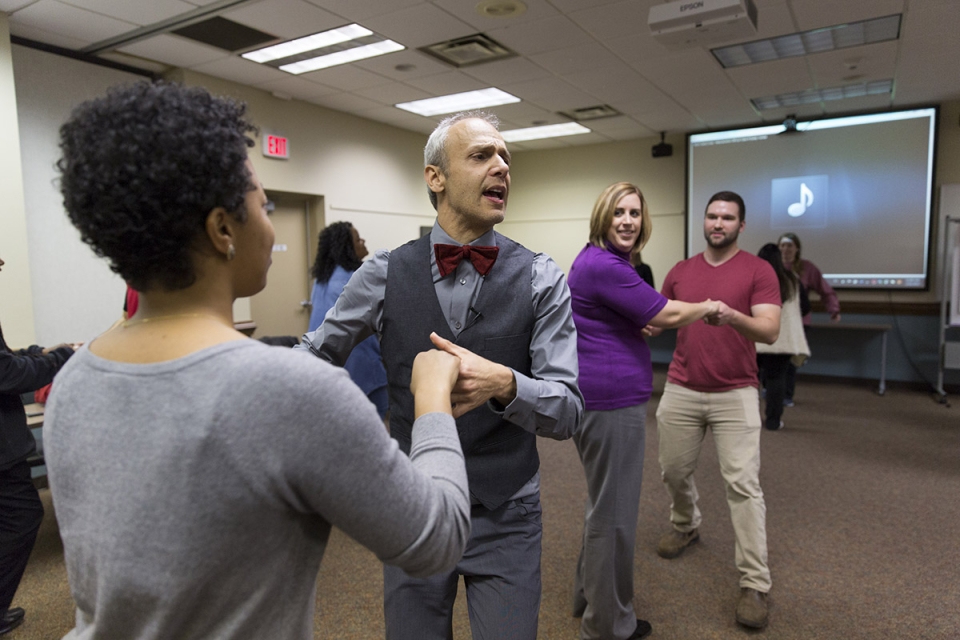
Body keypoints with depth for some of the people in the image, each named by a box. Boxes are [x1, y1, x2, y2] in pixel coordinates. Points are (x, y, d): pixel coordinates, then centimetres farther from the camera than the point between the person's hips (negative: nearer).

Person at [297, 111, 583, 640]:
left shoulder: (541, 279, -8)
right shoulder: (384, 273, -5)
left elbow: (568, 411, -13)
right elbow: (315, 355, 8)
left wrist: (504, 384, -32)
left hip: (505, 517, 0)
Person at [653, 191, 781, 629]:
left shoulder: (759, 271, -4)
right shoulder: (680, 271, 8)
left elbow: (770, 331, -13)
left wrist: (733, 317, -33)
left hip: (736, 394, -3)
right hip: (680, 391, 4)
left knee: (742, 484, -5)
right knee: (673, 470, 15)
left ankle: (754, 585, 6)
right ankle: (685, 525, 44)